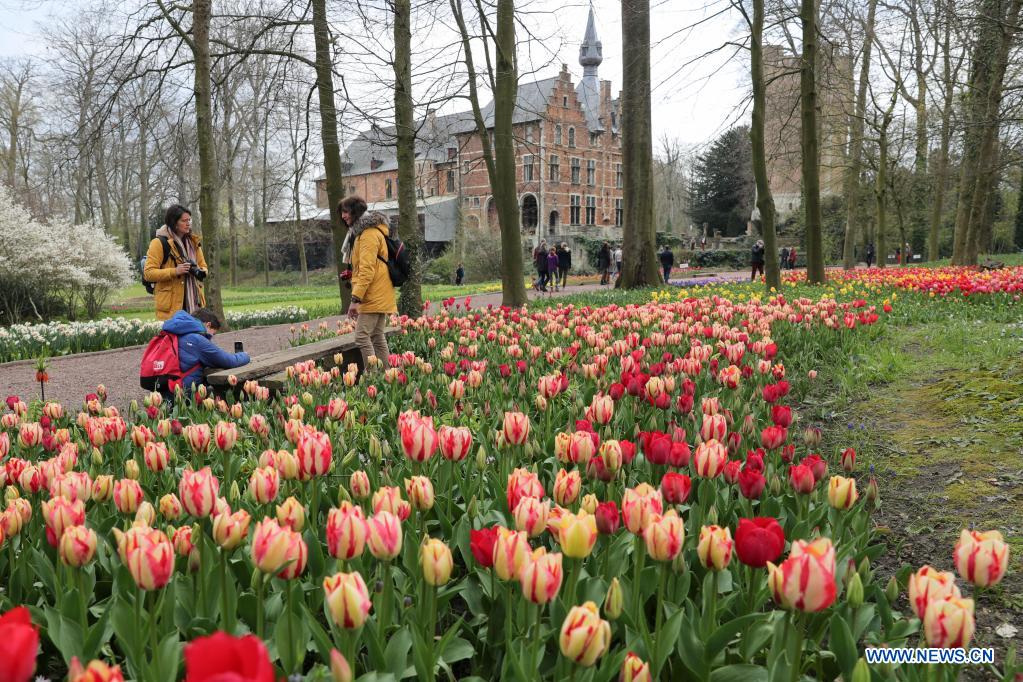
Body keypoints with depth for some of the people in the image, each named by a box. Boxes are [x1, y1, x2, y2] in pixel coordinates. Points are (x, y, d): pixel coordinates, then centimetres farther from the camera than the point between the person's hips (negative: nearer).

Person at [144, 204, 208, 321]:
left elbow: (203, 265, 24)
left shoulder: (193, 241, 15)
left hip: (194, 303, 6)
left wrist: (201, 272, 0)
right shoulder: (160, 242, -5)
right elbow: (148, 273, -9)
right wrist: (174, 271, -21)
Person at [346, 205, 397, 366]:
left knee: (362, 337, -10)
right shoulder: (377, 232, 19)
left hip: (373, 298, -10)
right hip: (380, 298, 10)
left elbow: (366, 269, -20)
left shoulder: (369, 234, -12)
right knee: (377, 337, 11)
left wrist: (355, 299, -22)